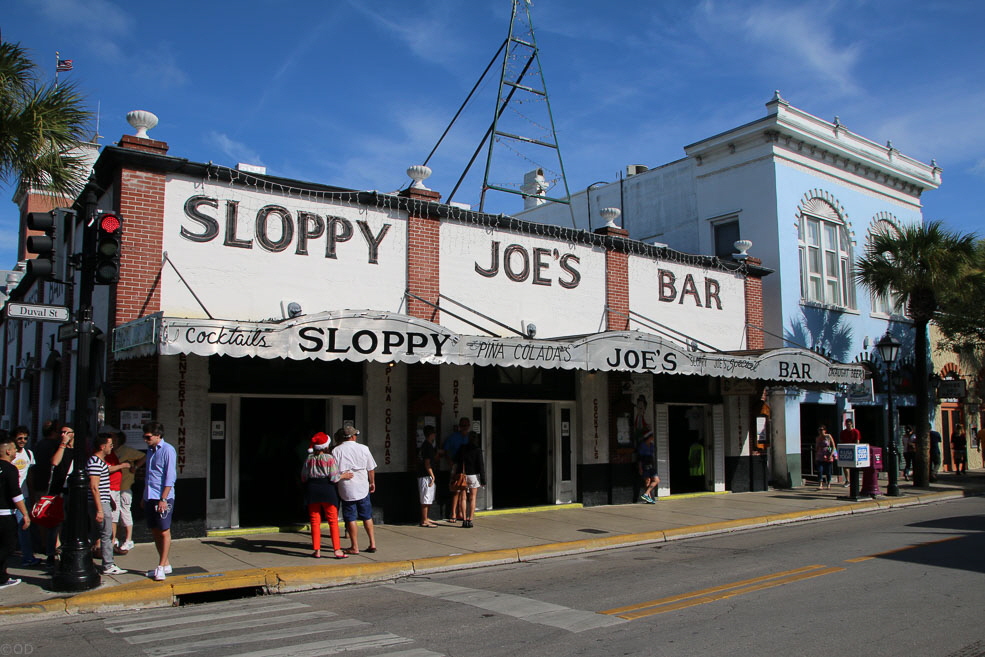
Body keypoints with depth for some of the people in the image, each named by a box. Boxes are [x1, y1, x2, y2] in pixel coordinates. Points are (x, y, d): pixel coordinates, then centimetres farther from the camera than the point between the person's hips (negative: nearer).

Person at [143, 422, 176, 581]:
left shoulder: (168, 450, -9)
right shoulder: (150, 450, 15)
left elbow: (170, 477, -14)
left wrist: (163, 499, -18)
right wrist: (144, 496, 20)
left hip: (163, 498, -8)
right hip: (150, 497, 8)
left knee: (164, 532, -2)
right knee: (155, 532, 11)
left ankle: (162, 566, 2)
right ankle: (165, 564, 19)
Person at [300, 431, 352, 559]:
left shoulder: (309, 459, 3)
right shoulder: (330, 458, -9)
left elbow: (303, 478, 7)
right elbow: (334, 477, -13)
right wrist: (343, 475, 4)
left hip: (312, 490, 3)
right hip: (328, 491, -3)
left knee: (315, 521, 9)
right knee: (333, 521, 3)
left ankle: (317, 550, 9)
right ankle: (337, 550, 1)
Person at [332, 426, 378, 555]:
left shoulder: (336, 450, -6)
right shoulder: (363, 448, 0)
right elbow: (371, 469, 6)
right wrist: (372, 483, 19)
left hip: (346, 489, -2)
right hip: (363, 487, 2)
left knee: (350, 519, 4)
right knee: (367, 517, 14)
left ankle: (354, 547, 8)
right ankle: (372, 544, 15)